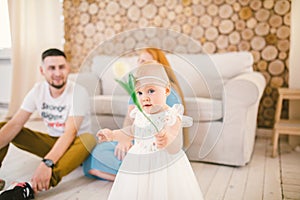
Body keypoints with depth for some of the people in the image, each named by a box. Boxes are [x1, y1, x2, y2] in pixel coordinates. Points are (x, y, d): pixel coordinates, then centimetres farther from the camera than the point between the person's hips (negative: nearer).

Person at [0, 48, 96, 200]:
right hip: (51, 141, 5)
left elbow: (70, 132, -29)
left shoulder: (78, 92, -19)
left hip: (74, 145, -4)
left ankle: (30, 187, -51)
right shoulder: (38, 90, -5)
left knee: (88, 139, -40)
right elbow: (15, 124, -11)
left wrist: (47, 162, -43)